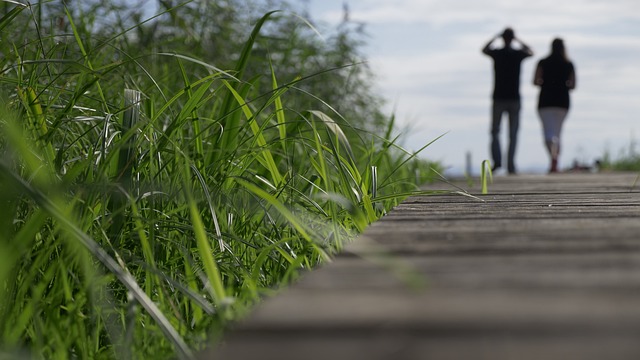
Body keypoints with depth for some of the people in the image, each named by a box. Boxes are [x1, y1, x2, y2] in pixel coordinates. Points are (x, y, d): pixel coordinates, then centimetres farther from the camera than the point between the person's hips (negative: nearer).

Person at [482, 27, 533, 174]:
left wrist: (496, 37, 29)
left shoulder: (497, 53, -4)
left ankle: (497, 160, -9)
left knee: (495, 131, 9)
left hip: (498, 98, 0)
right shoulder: (518, 54, -1)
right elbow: (530, 52, 23)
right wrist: (518, 40, 28)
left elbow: (484, 49, 20)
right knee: (513, 134, 5)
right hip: (514, 99, 0)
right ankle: (511, 165, -1)